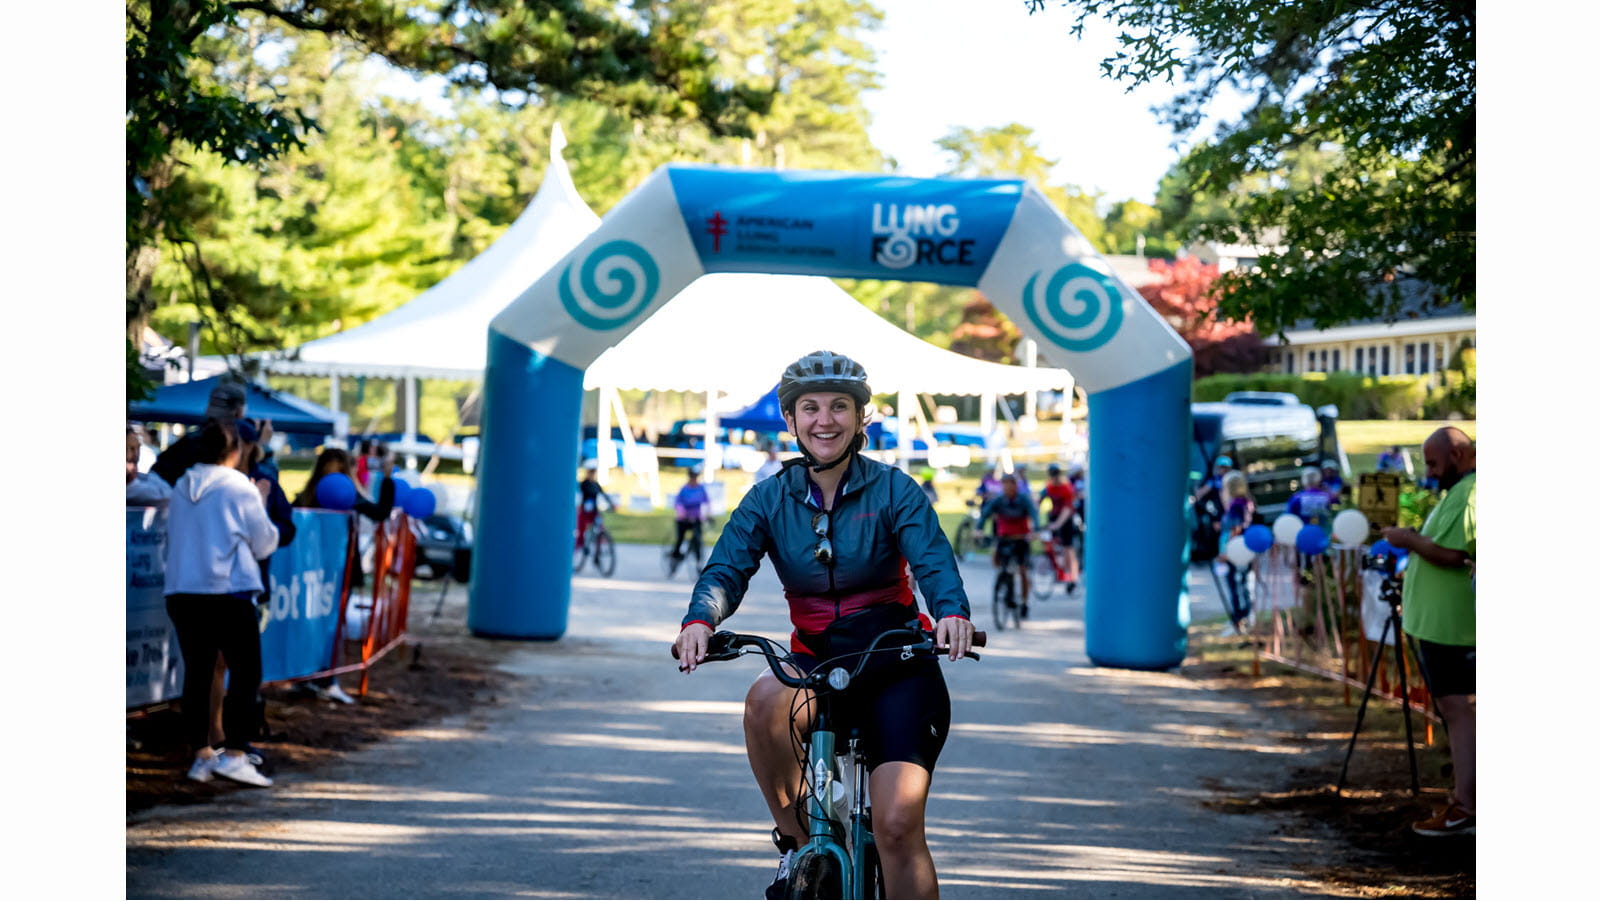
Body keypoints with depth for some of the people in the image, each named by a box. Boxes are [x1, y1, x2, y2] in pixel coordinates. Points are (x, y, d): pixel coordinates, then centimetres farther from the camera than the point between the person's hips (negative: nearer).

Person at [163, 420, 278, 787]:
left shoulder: (181, 488, 9)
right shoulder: (241, 488, -6)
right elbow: (264, 543, 2)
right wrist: (261, 502, 14)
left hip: (181, 593, 6)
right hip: (229, 593, -6)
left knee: (197, 674, 10)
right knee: (246, 673, -1)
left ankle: (201, 755, 12)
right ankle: (234, 754, -11)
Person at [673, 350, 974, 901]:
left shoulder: (893, 490, -4)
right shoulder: (770, 499, 2)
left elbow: (934, 560, -17)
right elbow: (727, 567, -10)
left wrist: (952, 612, -41)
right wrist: (701, 619, -33)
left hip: (896, 668, -2)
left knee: (898, 827, -16)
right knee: (765, 702, -34)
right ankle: (797, 841, -11)